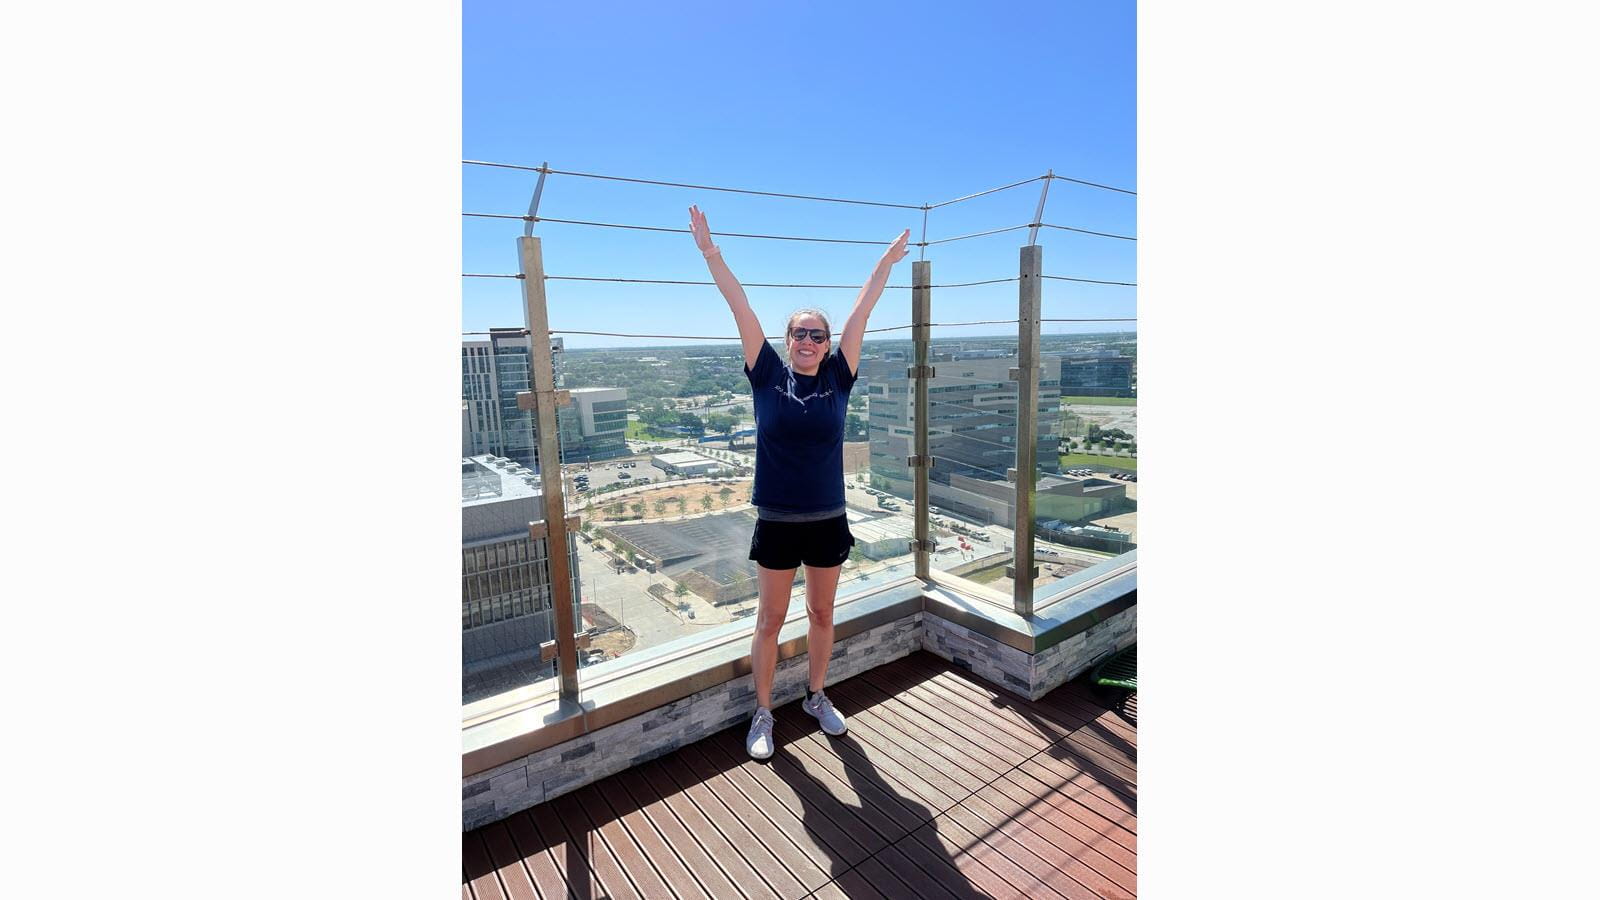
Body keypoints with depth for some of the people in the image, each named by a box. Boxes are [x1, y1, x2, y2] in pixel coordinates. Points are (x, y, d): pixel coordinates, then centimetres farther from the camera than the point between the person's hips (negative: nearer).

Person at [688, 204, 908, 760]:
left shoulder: (838, 378, -1)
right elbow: (740, 308, -8)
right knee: (771, 620, 11)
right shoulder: (768, 376, -4)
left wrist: (887, 262, 5)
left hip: (828, 521, 2)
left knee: (822, 615, 17)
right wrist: (710, 252, -9)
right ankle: (763, 713, 29)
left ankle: (817, 697, 39)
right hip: (777, 523, -2)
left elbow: (862, 312, 0)